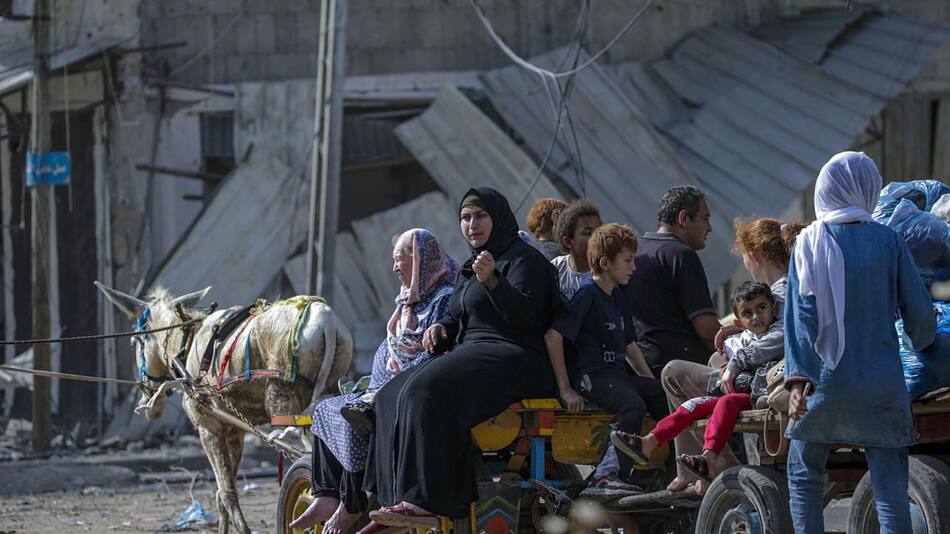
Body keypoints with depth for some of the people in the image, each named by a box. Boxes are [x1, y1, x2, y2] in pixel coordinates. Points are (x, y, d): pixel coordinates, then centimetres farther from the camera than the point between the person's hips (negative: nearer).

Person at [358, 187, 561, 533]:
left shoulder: (523, 258, -4)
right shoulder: (468, 268, 23)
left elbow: (523, 315, -19)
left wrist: (492, 281, -33)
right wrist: (442, 329, 5)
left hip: (513, 360, -10)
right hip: (470, 356, 10)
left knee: (428, 391, -31)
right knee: (392, 396, -7)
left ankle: (426, 502, -36)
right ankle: (398, 502, -17)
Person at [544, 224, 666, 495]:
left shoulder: (617, 296, 19)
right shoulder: (588, 295, -9)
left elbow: (629, 344, 27)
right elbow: (553, 336, -17)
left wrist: (651, 381, 16)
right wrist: (565, 389, -17)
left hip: (619, 373, 9)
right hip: (592, 375, -9)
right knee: (633, 404, -32)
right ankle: (605, 476, -38)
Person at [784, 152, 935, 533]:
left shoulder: (809, 243, -1)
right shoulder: (888, 240, -1)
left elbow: (801, 314, -9)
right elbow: (919, 313, 0)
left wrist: (798, 379, -13)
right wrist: (921, 341, 22)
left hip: (825, 381, 0)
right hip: (881, 383, 0)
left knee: (803, 475, 16)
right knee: (890, 488, -1)